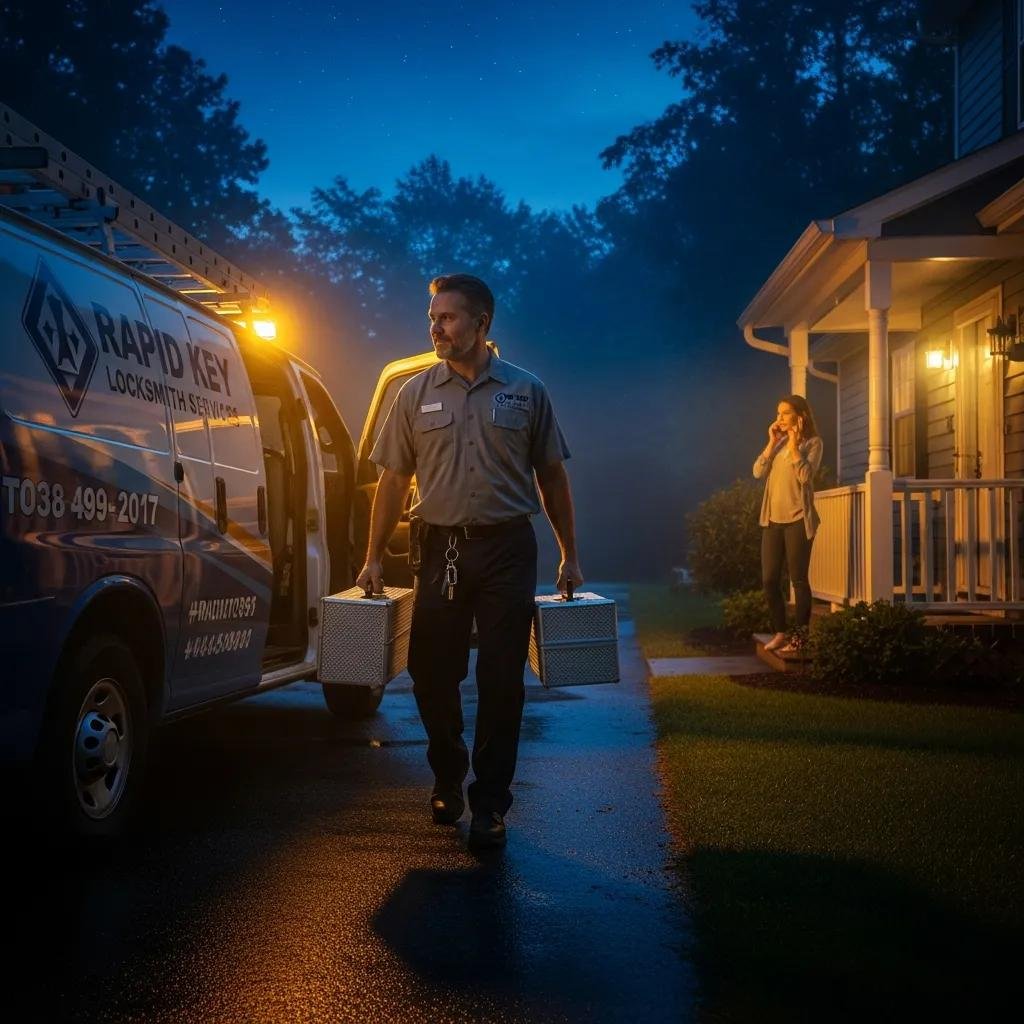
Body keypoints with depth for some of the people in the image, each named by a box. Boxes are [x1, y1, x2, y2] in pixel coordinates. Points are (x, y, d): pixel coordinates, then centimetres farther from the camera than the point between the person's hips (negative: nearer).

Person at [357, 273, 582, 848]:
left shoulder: (526, 391, 5)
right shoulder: (417, 394, 6)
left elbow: (552, 477, 8)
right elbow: (394, 479, 7)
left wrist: (570, 557, 5)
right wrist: (374, 558, 2)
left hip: (507, 549, -1)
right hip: (441, 548, 1)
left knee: (502, 681, 0)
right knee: (431, 674, 5)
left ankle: (490, 805, 10)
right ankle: (447, 778, 30)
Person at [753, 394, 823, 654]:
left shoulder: (812, 442, -2)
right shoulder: (778, 443, 16)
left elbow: (805, 475, -18)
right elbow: (758, 472, 3)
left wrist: (793, 442, -12)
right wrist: (773, 442, -1)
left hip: (797, 520, -6)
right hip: (772, 520, 6)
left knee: (798, 579, -2)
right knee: (769, 579, 4)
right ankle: (780, 633, 14)